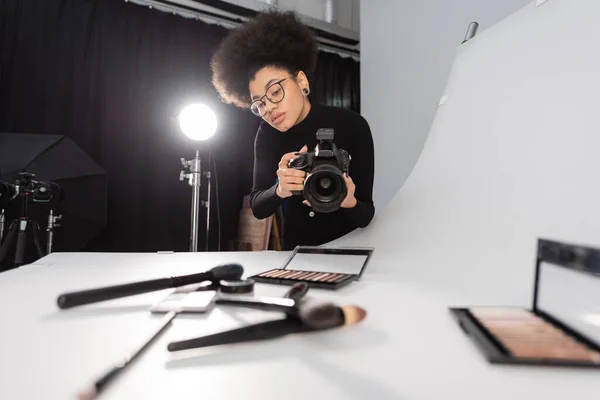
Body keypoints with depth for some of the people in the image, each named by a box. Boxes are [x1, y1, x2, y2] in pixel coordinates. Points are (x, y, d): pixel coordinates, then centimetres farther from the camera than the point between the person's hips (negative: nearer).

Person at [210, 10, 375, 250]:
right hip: (296, 250, 2)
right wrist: (280, 191, -26)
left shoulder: (352, 126, -15)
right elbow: (257, 208, -8)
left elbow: (365, 216, -14)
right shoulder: (268, 134, -7)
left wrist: (349, 202, -34)